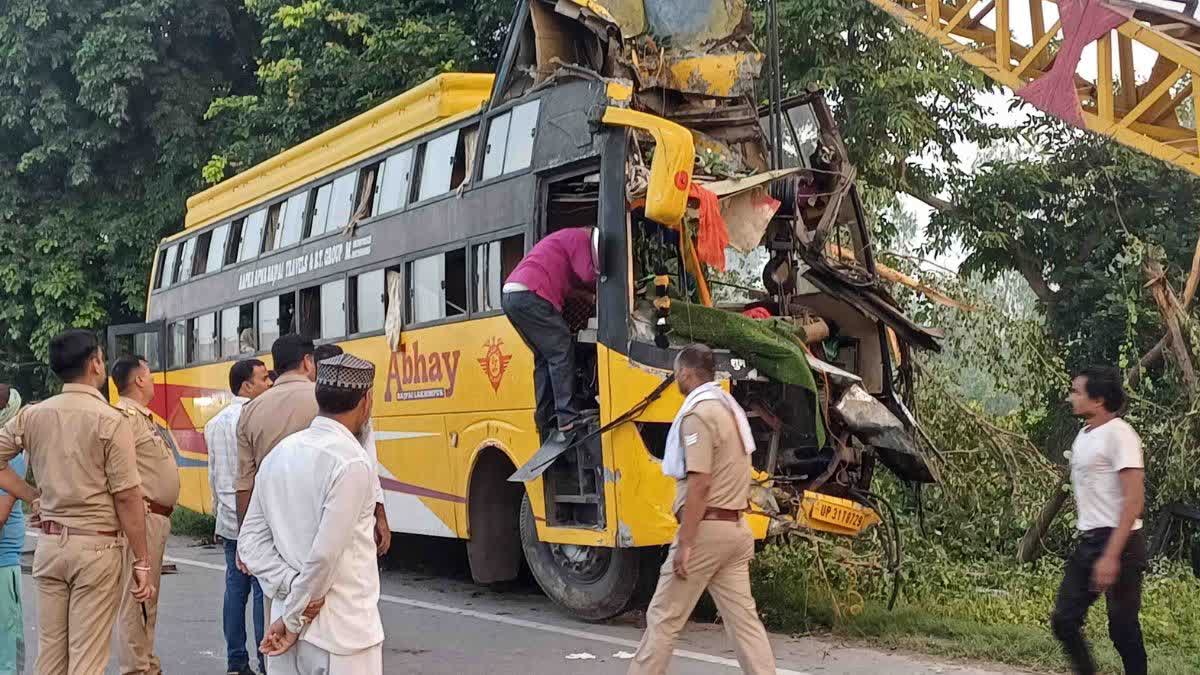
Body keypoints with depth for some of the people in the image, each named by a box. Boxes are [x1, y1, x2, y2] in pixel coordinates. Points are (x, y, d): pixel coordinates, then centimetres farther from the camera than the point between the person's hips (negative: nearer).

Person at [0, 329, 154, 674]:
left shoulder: (32, 415, 3)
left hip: (50, 542, 5)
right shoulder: (111, 420, -11)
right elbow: (127, 496, -12)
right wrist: (142, 562, -6)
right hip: (97, 546, -5)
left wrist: (34, 497, 10)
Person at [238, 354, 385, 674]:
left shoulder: (278, 454, 7)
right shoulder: (351, 462, -16)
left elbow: (250, 542, 6)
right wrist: (293, 621, -8)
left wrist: (292, 588, -4)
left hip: (285, 619, 7)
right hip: (341, 636, -7)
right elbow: (324, 555, -19)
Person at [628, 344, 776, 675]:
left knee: (663, 617, 1)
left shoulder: (698, 413, -13)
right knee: (743, 618, 7)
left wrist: (685, 543, -20)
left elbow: (699, 485, -20)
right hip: (735, 528, 9)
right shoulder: (730, 407, 16)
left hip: (706, 528, -9)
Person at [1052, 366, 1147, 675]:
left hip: (1118, 542, -8)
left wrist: (1111, 556, -24)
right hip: (1087, 542, 8)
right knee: (1063, 620, 4)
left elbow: (1134, 499, -20)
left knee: (1122, 627, 0)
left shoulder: (1119, 434, -14)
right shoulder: (1084, 435, 12)